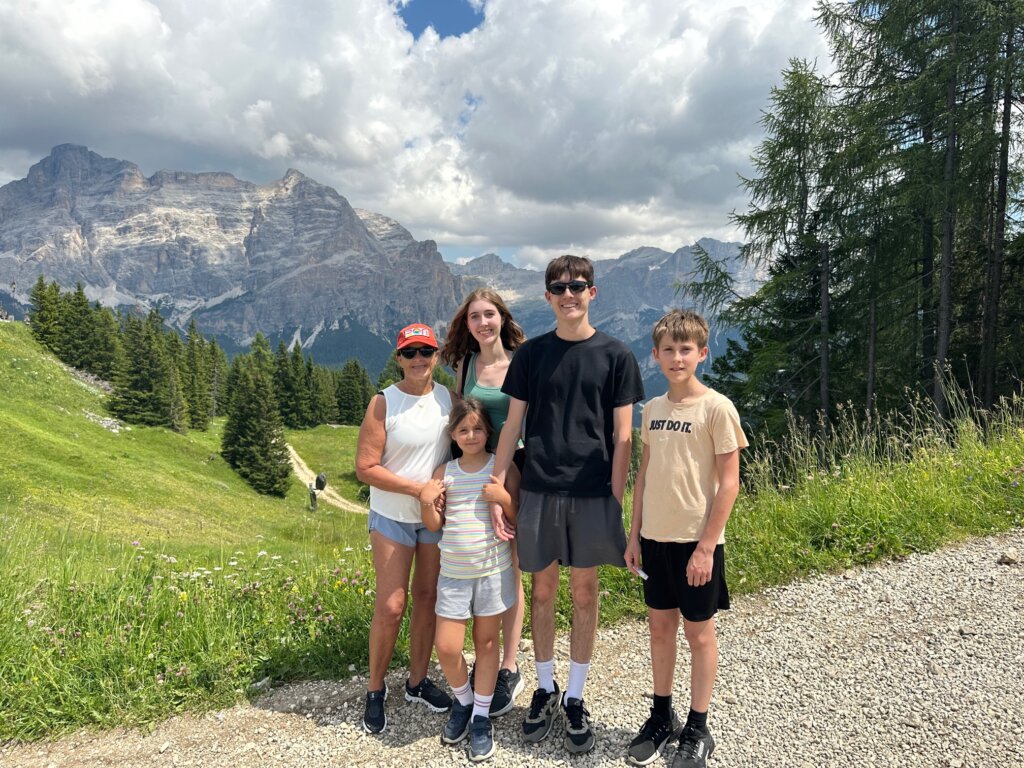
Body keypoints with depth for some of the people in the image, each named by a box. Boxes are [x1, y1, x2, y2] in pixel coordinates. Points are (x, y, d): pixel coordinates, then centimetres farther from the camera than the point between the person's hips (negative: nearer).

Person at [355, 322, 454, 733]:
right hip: (393, 517, -4)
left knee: (428, 600, 13)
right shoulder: (383, 403, -12)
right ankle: (375, 689, 20)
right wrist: (418, 488, -20)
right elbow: (366, 468, -15)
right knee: (390, 607, -1)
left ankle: (418, 681, 30)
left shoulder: (448, 397, 0)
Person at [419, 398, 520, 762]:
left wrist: (504, 499, -20)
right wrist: (426, 503, -13)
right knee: (446, 647, 3)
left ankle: (482, 717, 28)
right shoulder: (444, 471, 2)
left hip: (493, 570, -2)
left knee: (486, 642, 11)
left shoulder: (503, 467, -4)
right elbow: (434, 525, 6)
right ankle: (463, 702, 32)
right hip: (453, 572, 2)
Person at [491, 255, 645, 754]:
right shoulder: (531, 354, 4)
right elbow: (511, 426, 4)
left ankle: (575, 699, 25)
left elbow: (622, 436, 0)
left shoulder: (615, 356, 0)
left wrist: (615, 499, -6)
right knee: (543, 591, 11)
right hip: (538, 491, 1)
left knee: (584, 595, 9)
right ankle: (545, 689, 30)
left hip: (592, 494, -1)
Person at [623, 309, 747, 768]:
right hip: (656, 539, 5)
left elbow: (729, 482, -12)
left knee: (698, 632, 9)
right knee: (660, 627, 15)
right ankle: (661, 717, 32)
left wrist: (706, 546, -14)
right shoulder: (652, 409, 5)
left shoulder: (716, 408, -12)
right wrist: (634, 536, 8)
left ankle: (697, 730, 25)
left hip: (697, 541, -5)